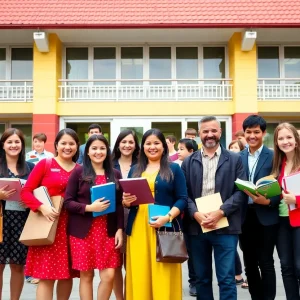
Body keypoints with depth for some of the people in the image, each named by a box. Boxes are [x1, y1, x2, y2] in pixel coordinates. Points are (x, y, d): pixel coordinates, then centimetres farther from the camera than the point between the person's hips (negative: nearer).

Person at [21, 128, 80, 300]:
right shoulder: (44, 164, -1)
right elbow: (26, 192, -5)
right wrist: (42, 207, -20)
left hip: (71, 225, 3)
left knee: (68, 273, 11)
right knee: (47, 275, -2)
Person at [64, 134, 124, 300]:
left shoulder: (115, 174, 7)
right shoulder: (78, 172, -1)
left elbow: (119, 205, 8)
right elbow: (67, 202, -4)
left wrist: (120, 229, -1)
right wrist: (89, 207, -17)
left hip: (108, 231, 2)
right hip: (83, 231, -2)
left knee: (109, 275, -1)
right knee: (86, 275, 6)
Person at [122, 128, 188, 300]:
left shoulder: (174, 169, 5)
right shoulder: (135, 170, 15)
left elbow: (183, 199, -1)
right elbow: (127, 201, 17)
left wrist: (168, 217, -16)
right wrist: (126, 201, -7)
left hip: (165, 228, -3)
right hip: (138, 229, 3)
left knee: (164, 276, -3)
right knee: (139, 275, 2)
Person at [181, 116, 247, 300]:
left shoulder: (235, 159, 4)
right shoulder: (189, 162, 9)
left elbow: (241, 192, -3)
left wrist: (220, 212, -15)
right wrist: (196, 214, -13)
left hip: (225, 227, -2)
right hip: (196, 227, 2)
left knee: (227, 279, 1)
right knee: (202, 278, 13)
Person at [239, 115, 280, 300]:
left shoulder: (273, 157, -4)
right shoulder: (238, 158, 6)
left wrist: (268, 201, -22)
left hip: (266, 217, -4)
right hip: (245, 217, 4)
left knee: (266, 263, 4)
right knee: (250, 263, 14)